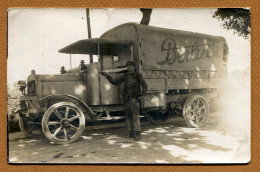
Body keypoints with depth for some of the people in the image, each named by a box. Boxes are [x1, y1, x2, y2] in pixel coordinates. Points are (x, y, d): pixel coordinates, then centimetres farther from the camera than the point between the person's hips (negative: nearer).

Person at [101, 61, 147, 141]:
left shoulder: (137, 75, 3)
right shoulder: (125, 76, 16)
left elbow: (144, 85, 0)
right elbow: (115, 81, 16)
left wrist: (142, 95, -8)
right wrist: (107, 75, 7)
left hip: (134, 98, -5)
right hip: (126, 99, 6)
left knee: (135, 116, -11)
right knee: (128, 116, 7)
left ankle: (137, 134, -9)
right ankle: (131, 133, 16)